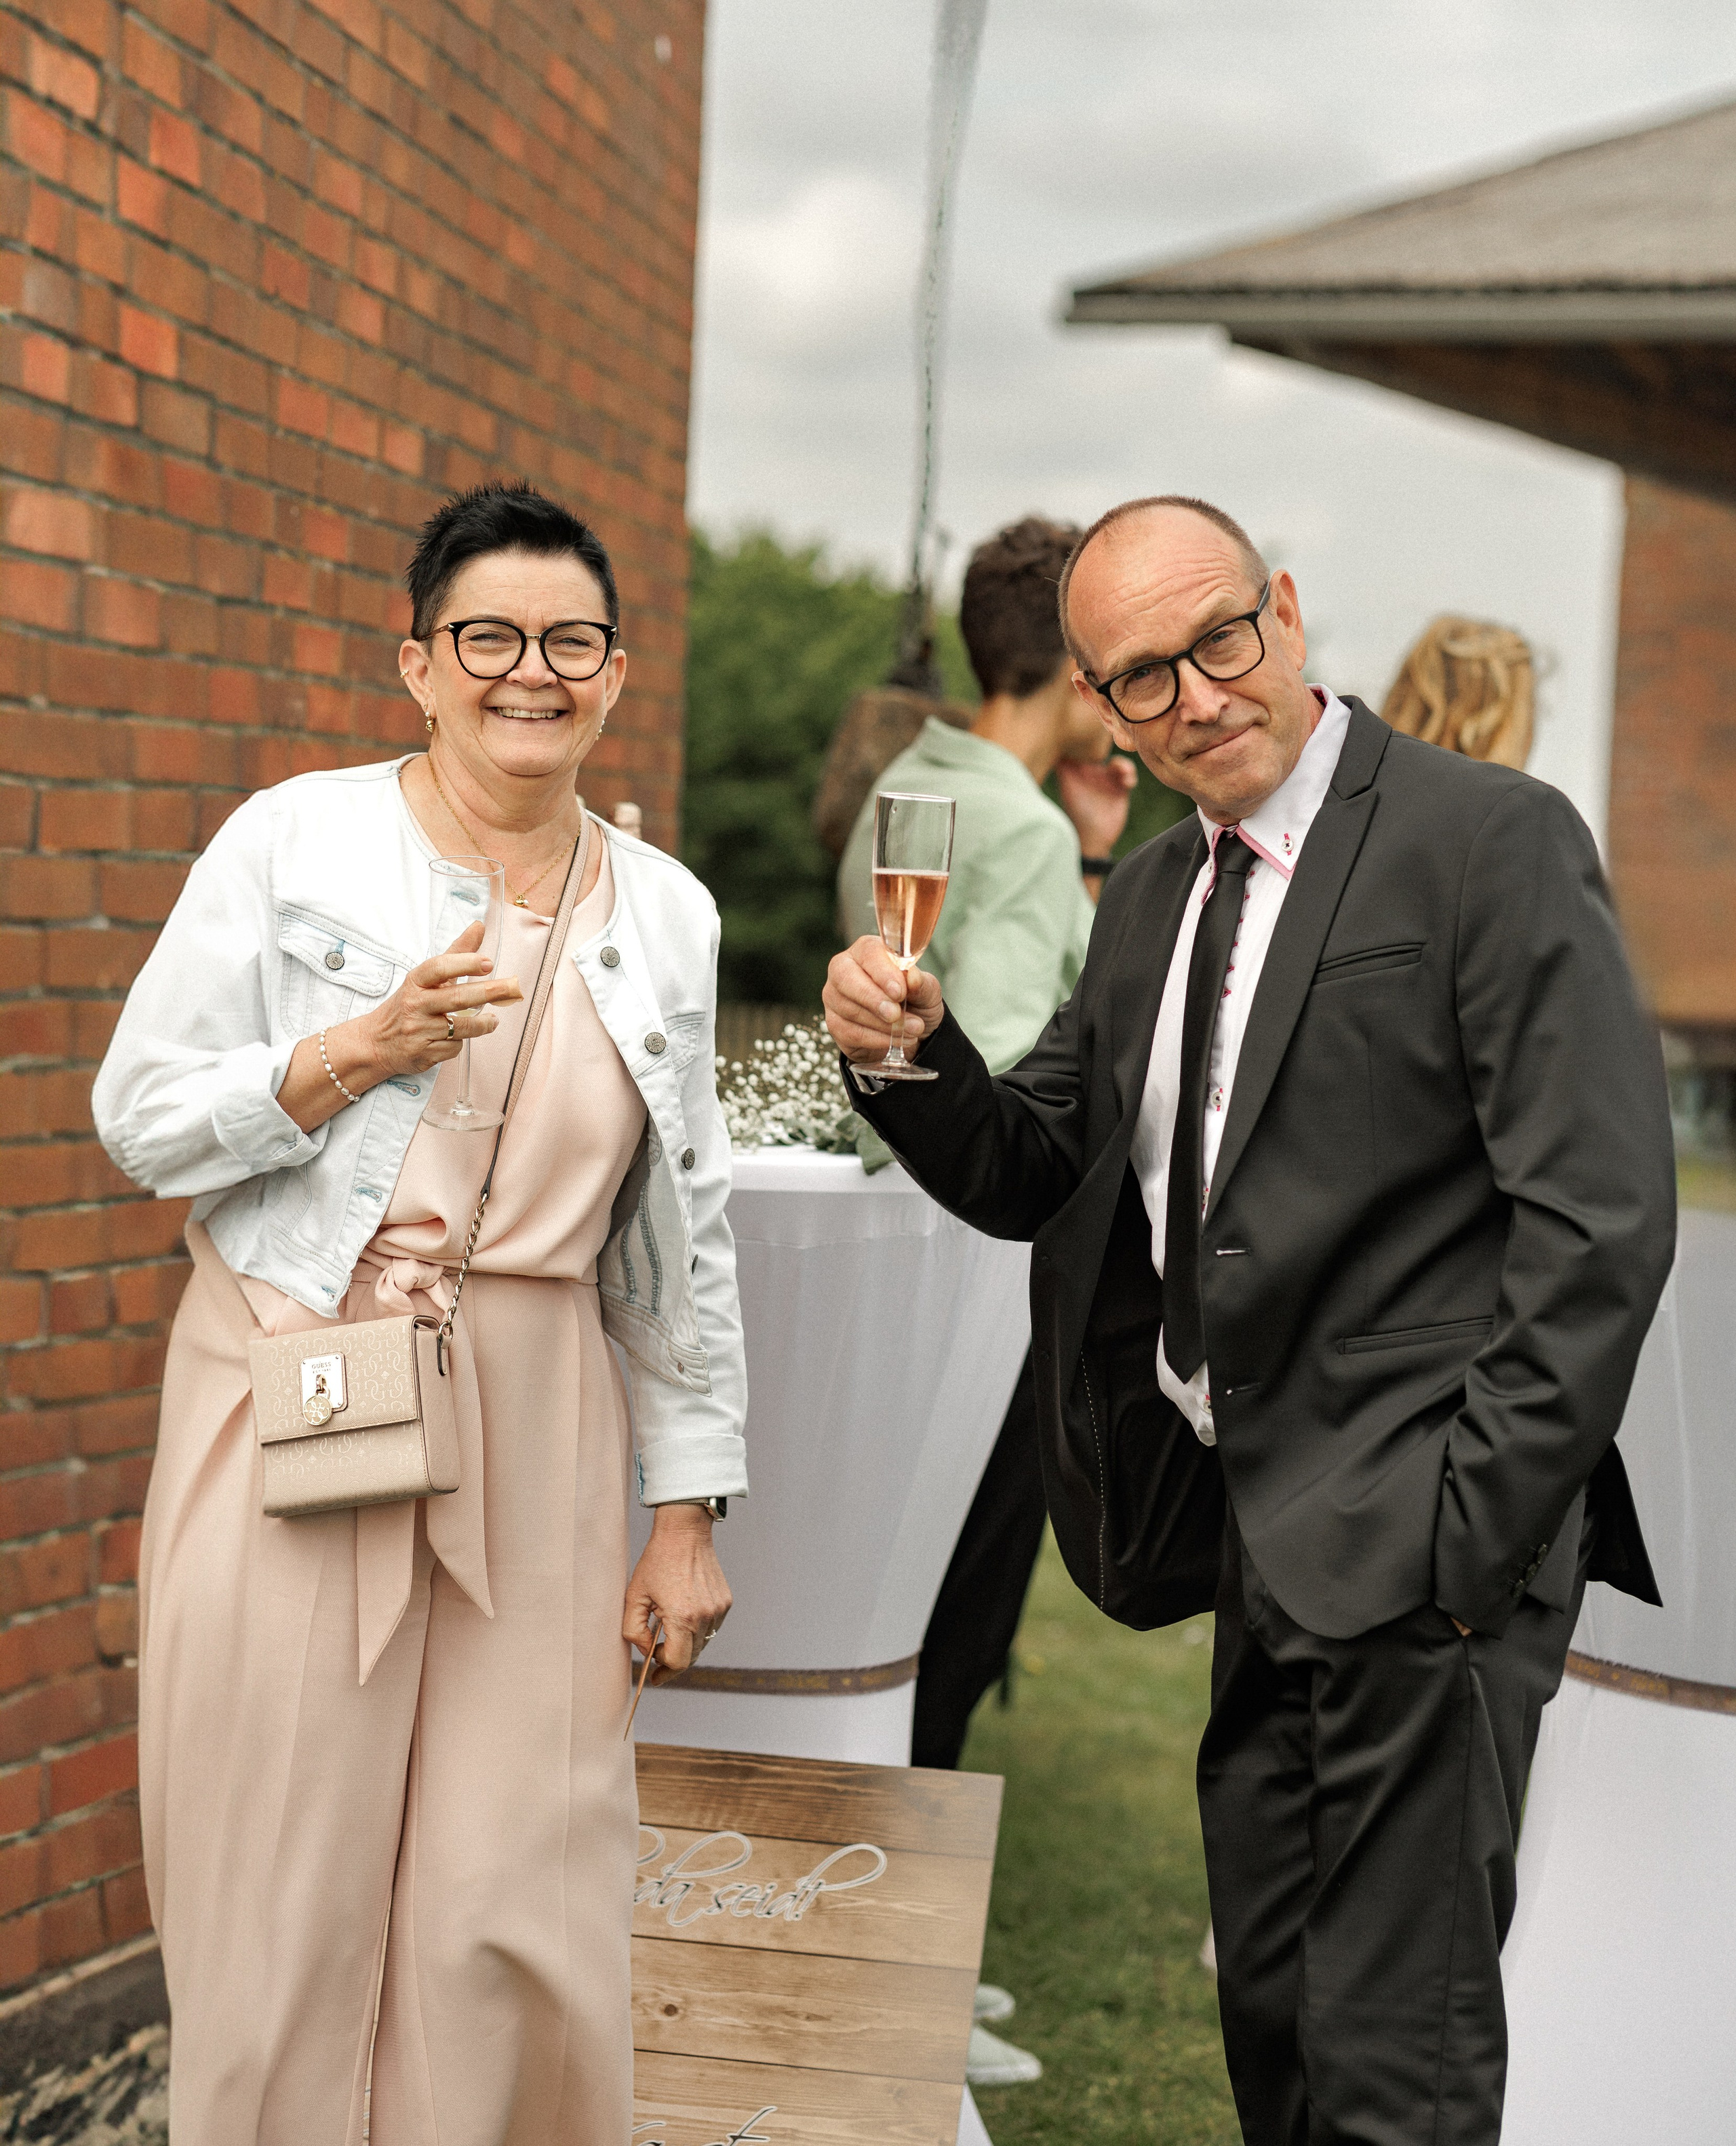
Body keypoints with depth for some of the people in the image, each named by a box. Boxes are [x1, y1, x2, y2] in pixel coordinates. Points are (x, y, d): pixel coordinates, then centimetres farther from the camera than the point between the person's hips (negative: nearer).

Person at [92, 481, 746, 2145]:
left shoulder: (665, 915, 8)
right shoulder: (295, 844, -1)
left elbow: (683, 1236, 12)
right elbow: (142, 1119, -1)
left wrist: (690, 1506, 9)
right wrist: (363, 1047, -14)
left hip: (536, 1445, 3)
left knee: (521, 1920, 3)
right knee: (291, 1904, 4)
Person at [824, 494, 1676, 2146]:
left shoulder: (1488, 839, -10)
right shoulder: (1152, 894, 14)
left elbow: (1600, 1217, -15)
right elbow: (1031, 1178, 14)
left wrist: (1475, 1531, -18)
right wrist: (913, 1056, -7)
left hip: (1414, 1535, -7)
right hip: (1260, 1536, 8)